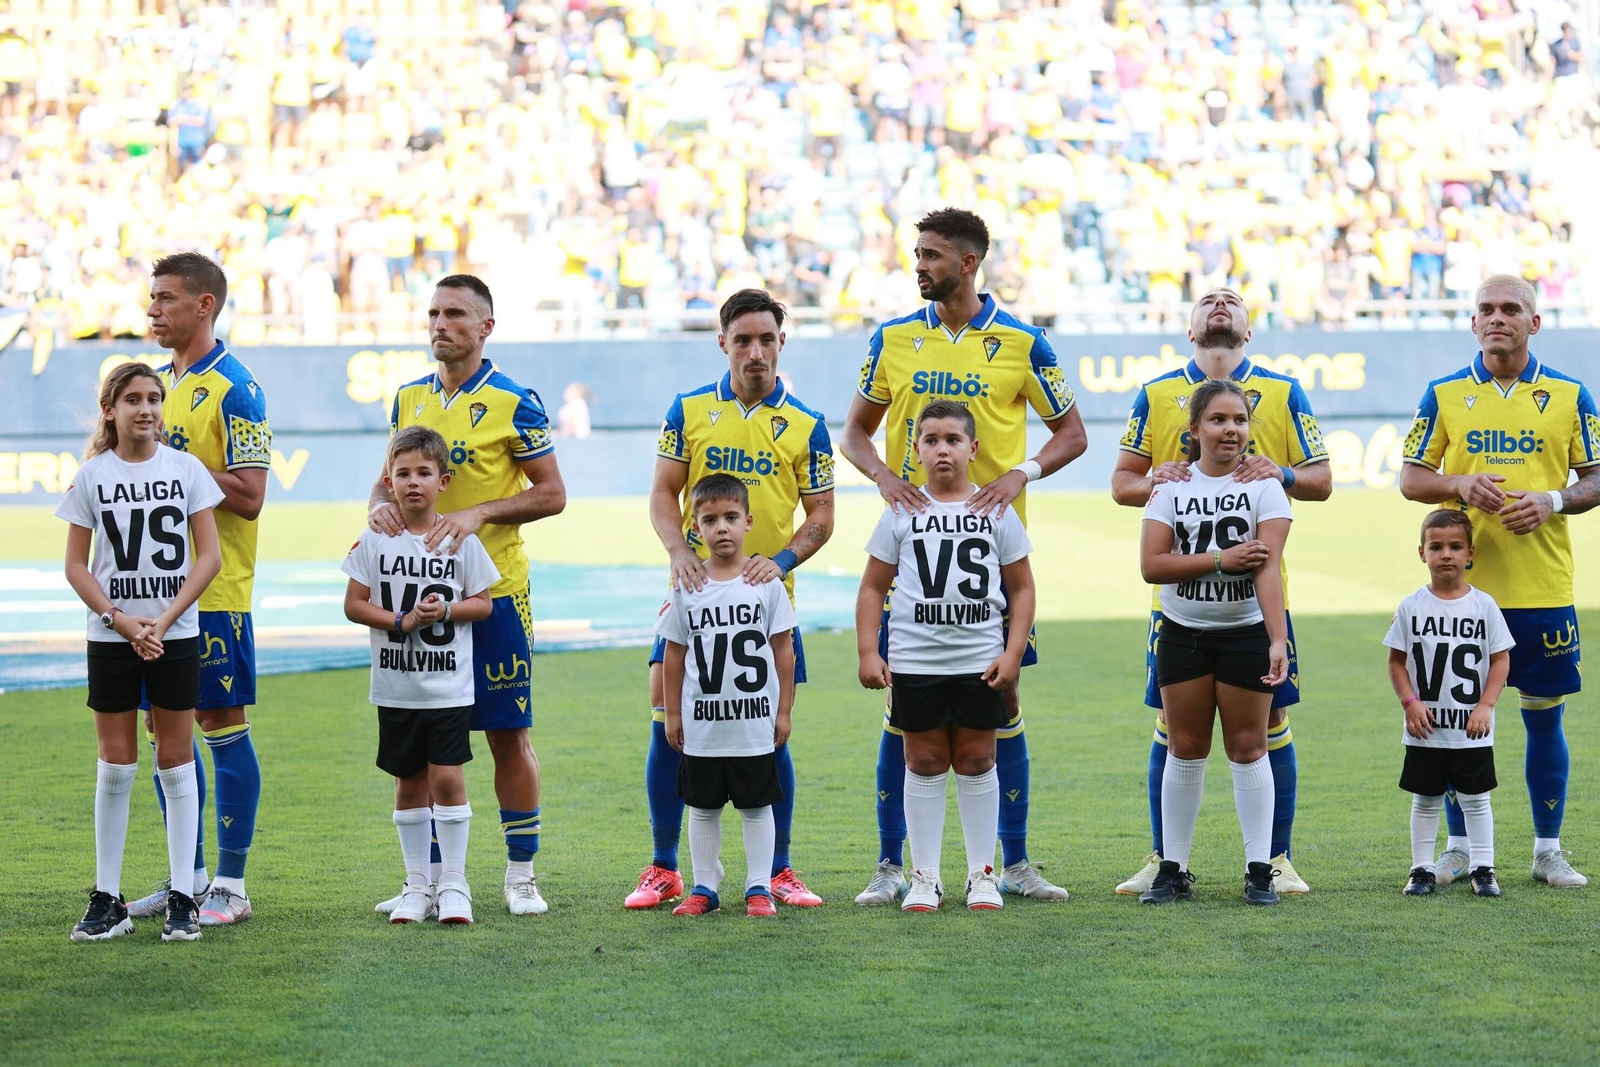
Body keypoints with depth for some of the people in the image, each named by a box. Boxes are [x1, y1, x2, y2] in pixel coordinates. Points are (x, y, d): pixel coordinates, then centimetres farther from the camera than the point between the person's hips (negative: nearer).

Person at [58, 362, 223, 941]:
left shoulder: (187, 469, 1)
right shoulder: (92, 476, 2)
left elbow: (209, 556, -1)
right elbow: (77, 567, 2)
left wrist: (164, 619, -11)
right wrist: (120, 620, -11)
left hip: (176, 634, 0)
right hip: (110, 638, 0)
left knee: (176, 763, 2)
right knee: (116, 766, 3)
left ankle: (182, 899, 5)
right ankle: (107, 899, 8)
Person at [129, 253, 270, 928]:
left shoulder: (234, 390, -11)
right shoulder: (161, 382, 14)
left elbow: (249, 495, -17)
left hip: (216, 591, -8)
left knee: (222, 724, -3)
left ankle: (231, 885, 3)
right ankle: (188, 874, 20)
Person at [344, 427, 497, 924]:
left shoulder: (461, 539, -1)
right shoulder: (375, 539, 0)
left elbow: (484, 603, 3)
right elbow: (354, 604, 0)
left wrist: (445, 610, -16)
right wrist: (401, 622, -14)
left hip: (450, 688, -1)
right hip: (395, 688, 1)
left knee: (447, 779, -7)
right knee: (409, 784, 8)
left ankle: (453, 883, 3)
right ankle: (417, 884, 18)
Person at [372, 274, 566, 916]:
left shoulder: (513, 403, -5)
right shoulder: (409, 399, 10)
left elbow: (552, 493, -6)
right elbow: (391, 476, 17)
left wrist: (478, 513, -19)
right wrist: (381, 505, -7)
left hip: (492, 590, -4)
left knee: (508, 735, 1)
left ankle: (521, 875, 9)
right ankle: (431, 877, 16)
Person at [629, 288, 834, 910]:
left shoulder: (805, 427, 2)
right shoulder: (689, 410, 4)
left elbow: (821, 516, 4)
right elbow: (664, 492, 5)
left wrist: (782, 560, -14)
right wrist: (679, 550, -14)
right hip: (694, 592, 1)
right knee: (668, 721, -3)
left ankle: (779, 873, 12)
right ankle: (663, 871, 7)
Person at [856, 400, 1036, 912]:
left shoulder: (997, 510, 4)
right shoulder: (902, 513, 3)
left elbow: (1021, 587, 7)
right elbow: (873, 586, 7)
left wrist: (1013, 653, -2)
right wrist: (868, 652, -3)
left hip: (980, 659, 0)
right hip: (914, 659, 0)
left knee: (977, 762, 5)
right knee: (924, 763, 5)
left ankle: (983, 874, 14)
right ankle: (924, 878, 11)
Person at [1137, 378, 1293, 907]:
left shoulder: (1264, 485, -6)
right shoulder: (1172, 485, 1)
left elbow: (1268, 568, -16)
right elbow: (1151, 564, -9)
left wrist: (1278, 639, -26)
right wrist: (1221, 559, -17)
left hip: (1246, 631, -2)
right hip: (1183, 634, 2)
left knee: (1248, 748, 1)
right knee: (1184, 749, 7)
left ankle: (1259, 871, 7)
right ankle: (1173, 869, 15)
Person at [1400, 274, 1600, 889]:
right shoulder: (1445, 394, 5)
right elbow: (1410, 478, 5)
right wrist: (1460, 484, -14)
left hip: (1543, 588, 0)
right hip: (1463, 586, 0)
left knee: (1544, 716, 4)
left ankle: (1549, 851, 13)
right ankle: (1459, 849, 13)